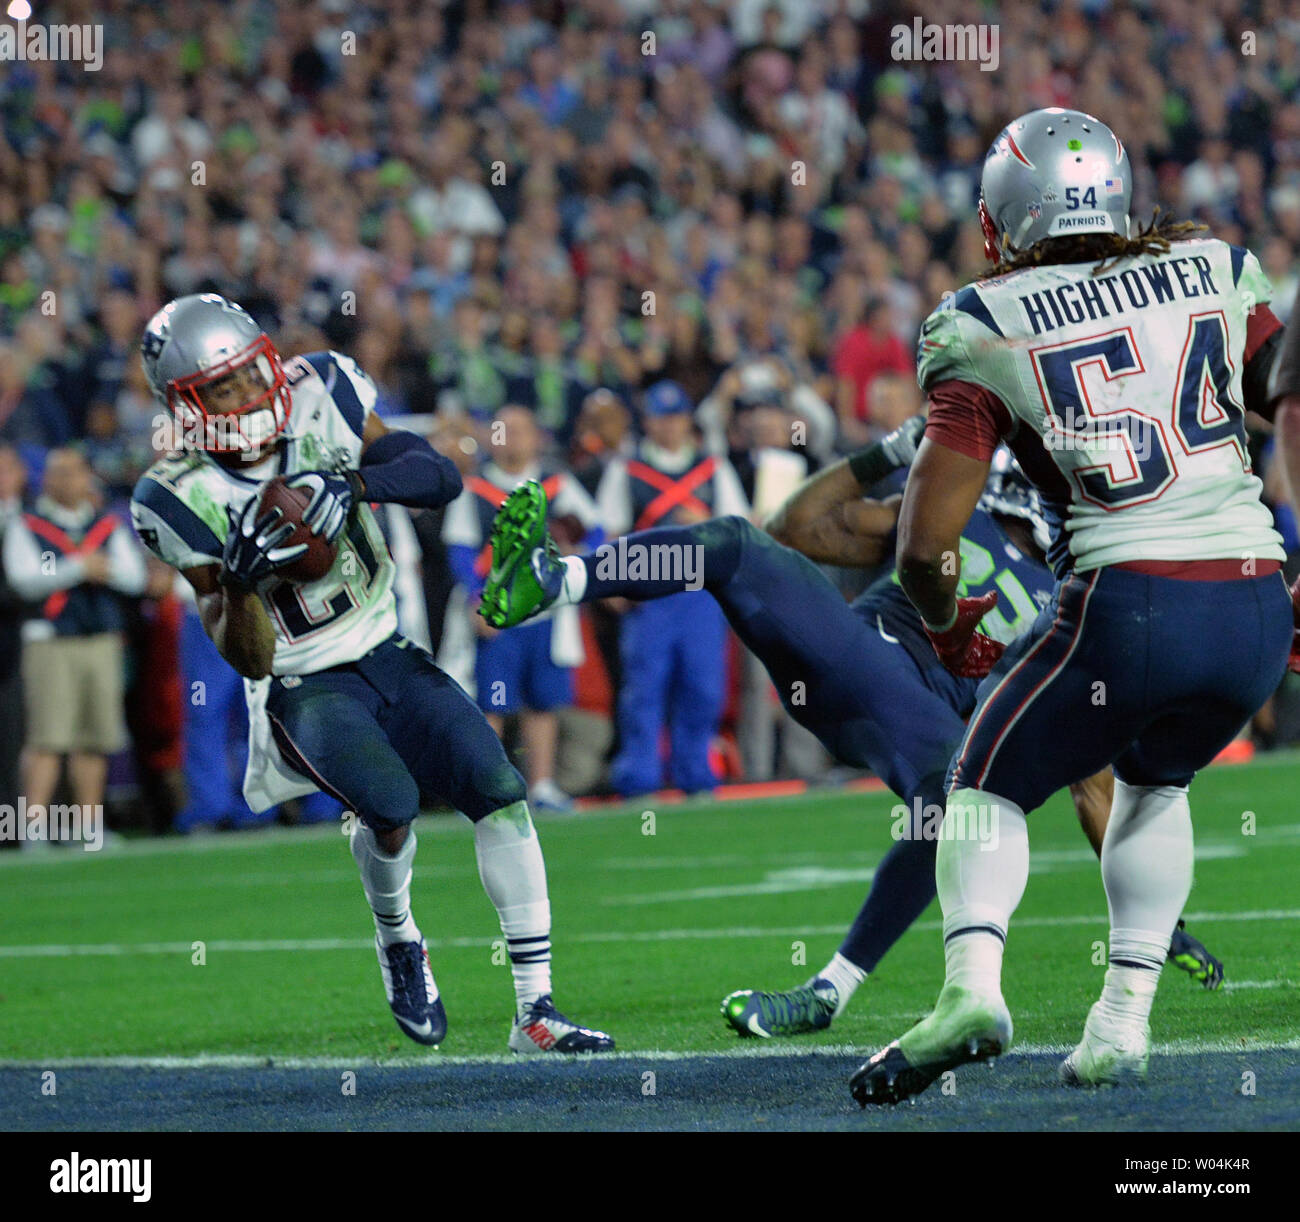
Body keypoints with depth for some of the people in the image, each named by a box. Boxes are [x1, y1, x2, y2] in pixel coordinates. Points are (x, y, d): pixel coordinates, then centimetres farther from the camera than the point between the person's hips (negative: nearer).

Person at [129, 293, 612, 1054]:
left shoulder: (318, 406, -7)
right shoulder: (186, 499, -15)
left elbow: (442, 477, -9)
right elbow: (249, 659, -14)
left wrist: (356, 483, -26)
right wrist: (240, 581, -34)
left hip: (390, 656, 4)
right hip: (303, 691, -4)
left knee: (501, 792, -11)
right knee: (391, 801, -29)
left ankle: (536, 1012, -5)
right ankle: (397, 938, 4)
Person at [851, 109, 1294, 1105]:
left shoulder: (985, 328, 6)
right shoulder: (1217, 276, 16)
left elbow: (924, 546, 3)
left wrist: (946, 624, 24)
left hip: (1125, 605, -4)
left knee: (990, 787, 17)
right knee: (1154, 782, 31)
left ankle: (973, 983, -9)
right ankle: (1125, 1019, 18)